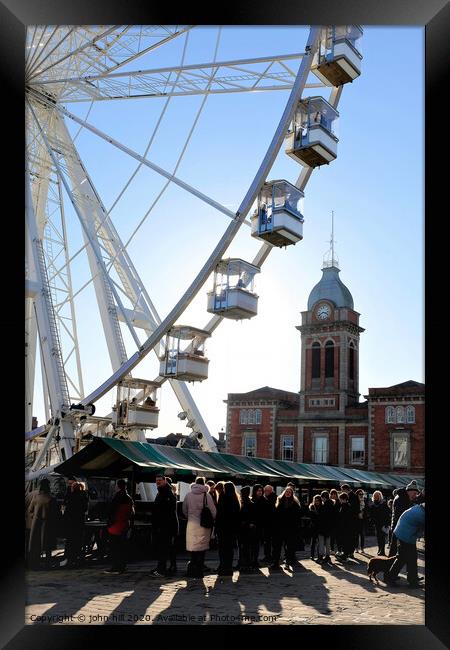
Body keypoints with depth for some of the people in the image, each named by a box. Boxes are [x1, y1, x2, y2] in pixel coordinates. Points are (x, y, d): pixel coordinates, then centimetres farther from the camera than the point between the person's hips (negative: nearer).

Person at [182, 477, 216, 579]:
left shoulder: (188, 495, 1)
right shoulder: (206, 495, -7)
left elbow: (184, 511, 9)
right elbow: (213, 511, -4)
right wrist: (212, 520, 13)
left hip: (191, 524, 2)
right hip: (203, 525, -2)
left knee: (193, 548, 10)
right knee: (201, 549, 6)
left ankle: (192, 570, 12)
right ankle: (199, 571, 7)